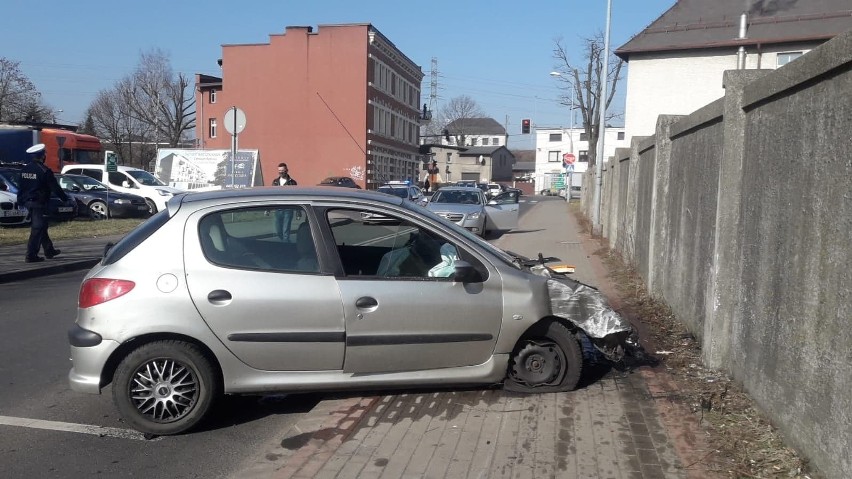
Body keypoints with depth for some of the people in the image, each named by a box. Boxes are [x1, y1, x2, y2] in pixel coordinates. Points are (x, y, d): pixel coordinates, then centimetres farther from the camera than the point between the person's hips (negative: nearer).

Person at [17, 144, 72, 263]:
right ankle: (31, 255, -7)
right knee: (37, 229, -5)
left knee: (41, 227, 18)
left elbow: (21, 187, 14)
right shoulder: (44, 171, -15)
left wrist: (20, 201, 22)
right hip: (39, 203, -8)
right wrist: (66, 199, -2)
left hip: (28, 202, 8)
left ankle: (49, 250, 28)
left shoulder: (24, 169, 8)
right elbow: (55, 188, -12)